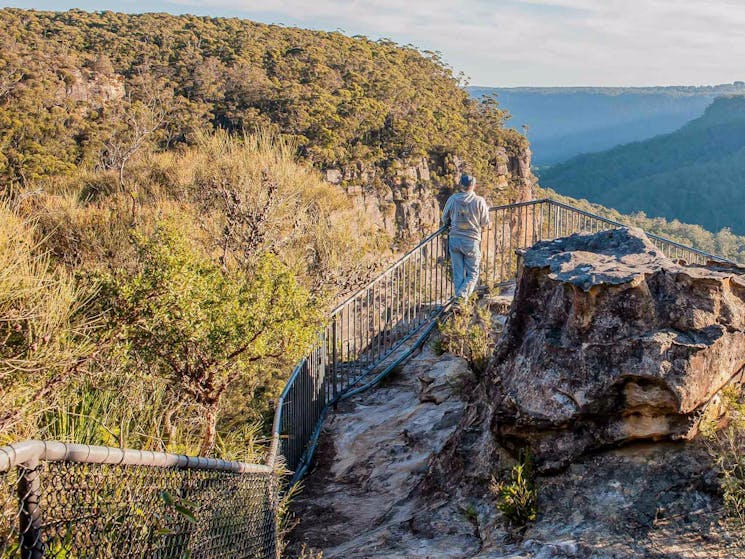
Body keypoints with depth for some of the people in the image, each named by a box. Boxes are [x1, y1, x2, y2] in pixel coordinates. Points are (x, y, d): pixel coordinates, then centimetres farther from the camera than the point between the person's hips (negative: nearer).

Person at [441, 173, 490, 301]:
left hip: (454, 240, 2)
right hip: (472, 241, -2)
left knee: (458, 273, 10)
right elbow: (485, 223, -1)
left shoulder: (452, 199, -1)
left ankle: (459, 299, 10)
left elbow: (444, 220, 9)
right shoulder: (479, 201, -7)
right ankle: (463, 294, -13)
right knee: (472, 273, 7)